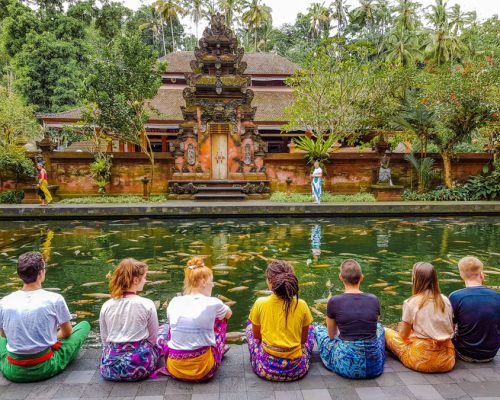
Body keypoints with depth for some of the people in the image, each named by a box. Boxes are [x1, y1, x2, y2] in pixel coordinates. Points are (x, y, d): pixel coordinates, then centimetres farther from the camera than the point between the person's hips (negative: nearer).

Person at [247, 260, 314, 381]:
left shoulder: (260, 304, -14)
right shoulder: (301, 305, -12)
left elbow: (256, 335, 2)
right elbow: (304, 339, 2)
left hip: (266, 369, -1)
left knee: (250, 324, 25)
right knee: (309, 329, 27)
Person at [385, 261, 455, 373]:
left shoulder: (411, 303, -11)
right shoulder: (445, 301, 0)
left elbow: (403, 335, -2)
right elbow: (451, 331, 8)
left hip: (421, 360, -4)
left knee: (386, 332, 11)